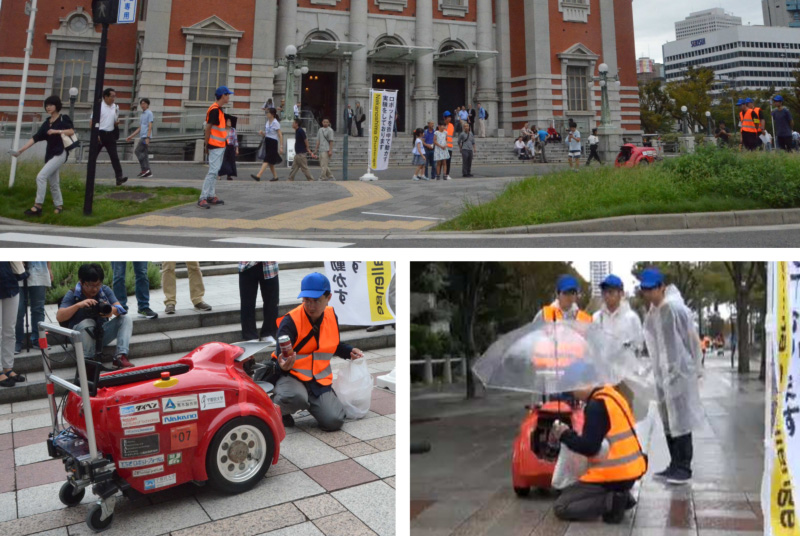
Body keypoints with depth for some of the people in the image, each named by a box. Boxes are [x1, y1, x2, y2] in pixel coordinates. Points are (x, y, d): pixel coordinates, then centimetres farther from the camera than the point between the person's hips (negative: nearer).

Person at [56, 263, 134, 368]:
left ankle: (121, 356, -31)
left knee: (126, 319, -17)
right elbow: (59, 317, -22)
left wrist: (113, 310, -38)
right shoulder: (72, 294, -10)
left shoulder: (105, 290, -3)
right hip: (81, 337, -4)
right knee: (87, 323, -35)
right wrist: (78, 305, -37)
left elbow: (121, 309, -14)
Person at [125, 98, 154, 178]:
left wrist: (147, 137, -21)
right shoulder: (142, 115, 22)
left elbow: (150, 126, -12)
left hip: (145, 137, -8)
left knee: (138, 151, -12)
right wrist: (131, 137, 24)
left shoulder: (149, 113, -4)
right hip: (142, 137, 8)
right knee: (144, 153, 5)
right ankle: (148, 172, 4)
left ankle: (145, 169, -12)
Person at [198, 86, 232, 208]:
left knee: (215, 172, 13)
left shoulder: (219, 109, 14)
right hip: (215, 146, -10)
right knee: (213, 172, -11)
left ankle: (211, 196, 20)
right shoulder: (214, 109, -16)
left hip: (220, 146, 10)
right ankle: (202, 199, -9)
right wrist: (207, 144, -14)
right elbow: (208, 128, -17)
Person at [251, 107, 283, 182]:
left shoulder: (275, 123, -10)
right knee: (270, 162, 11)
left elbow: (280, 135, -13)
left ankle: (258, 176, -20)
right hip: (267, 142, 8)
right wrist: (262, 132, -4)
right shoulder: (268, 122, 12)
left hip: (273, 143, -8)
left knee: (267, 160, -12)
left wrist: (281, 146, -17)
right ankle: (275, 176, 23)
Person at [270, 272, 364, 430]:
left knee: (334, 422, -13)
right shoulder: (290, 321, -16)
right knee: (296, 398, -40)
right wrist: (283, 364, -43)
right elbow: (282, 355, -21)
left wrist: (349, 351, 7)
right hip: (291, 375, -4)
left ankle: (310, 403, 21)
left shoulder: (331, 316, 3)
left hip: (320, 379, 5)